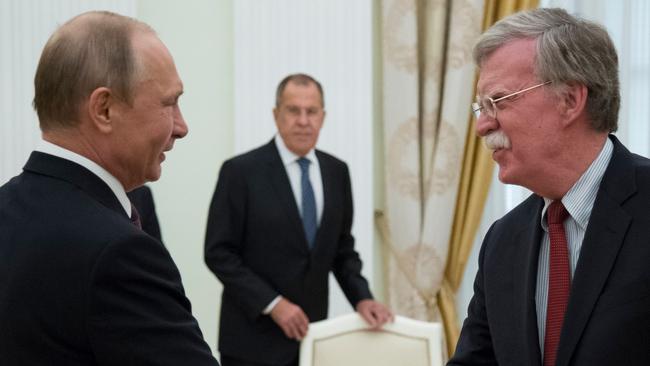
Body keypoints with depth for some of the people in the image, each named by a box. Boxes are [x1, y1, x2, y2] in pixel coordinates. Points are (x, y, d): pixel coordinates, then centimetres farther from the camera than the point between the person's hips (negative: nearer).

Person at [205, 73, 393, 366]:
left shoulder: (336, 172, 5)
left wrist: (362, 298, -4)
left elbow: (342, 249, 12)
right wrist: (272, 303, -17)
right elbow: (219, 252, -10)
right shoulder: (241, 171, -9)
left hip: (310, 333, 4)